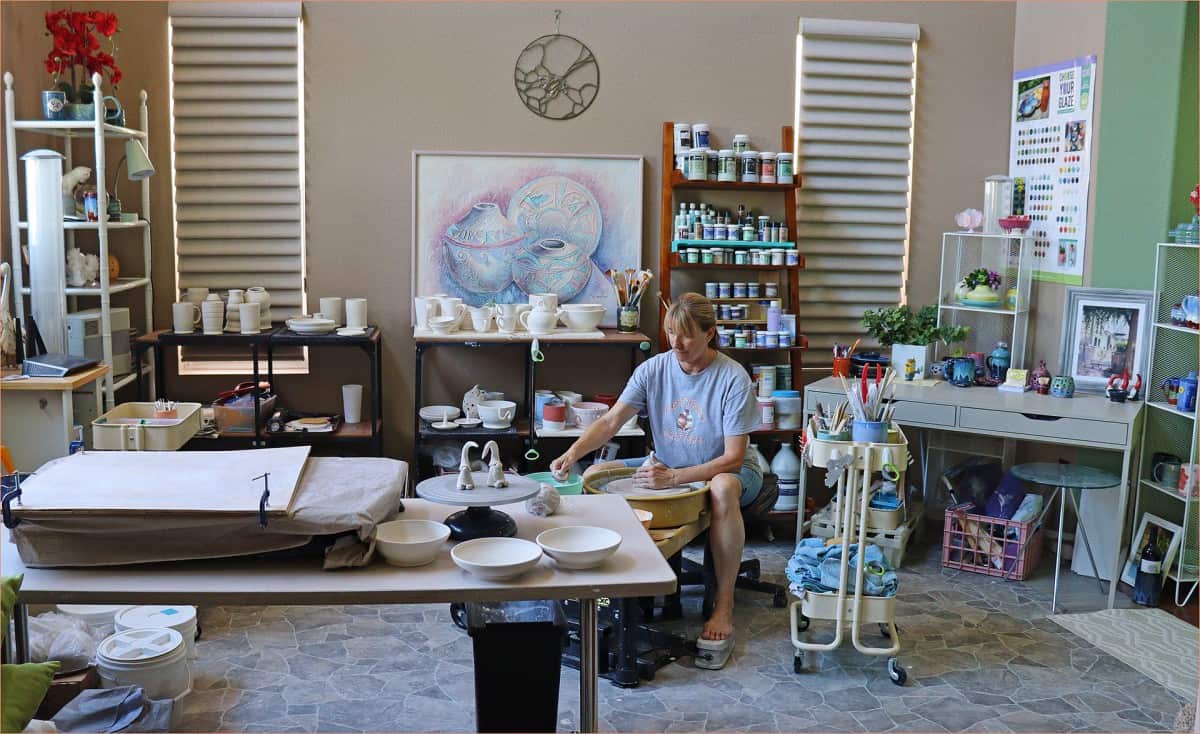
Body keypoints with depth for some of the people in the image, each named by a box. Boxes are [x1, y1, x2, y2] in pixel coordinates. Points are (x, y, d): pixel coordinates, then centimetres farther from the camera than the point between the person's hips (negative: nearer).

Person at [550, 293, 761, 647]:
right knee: (594, 475, -11)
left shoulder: (733, 378, -20)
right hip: (666, 466, 5)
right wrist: (571, 454, -30)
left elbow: (733, 458, -21)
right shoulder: (653, 369, -8)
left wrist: (673, 477, -33)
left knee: (723, 488, -41)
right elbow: (610, 421, -11)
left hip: (721, 469, -5)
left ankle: (724, 603, -26)